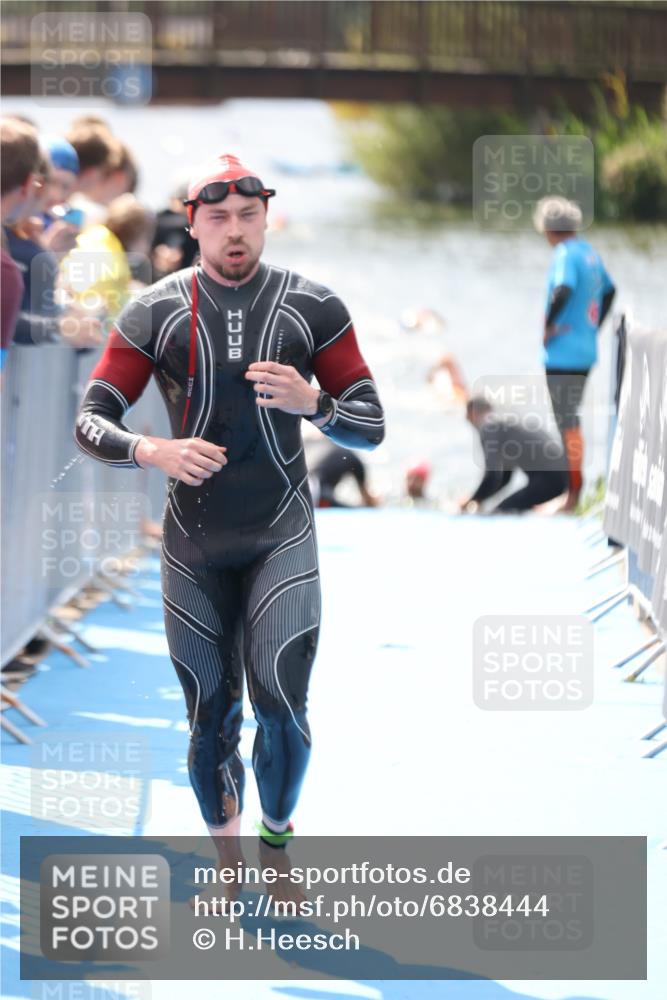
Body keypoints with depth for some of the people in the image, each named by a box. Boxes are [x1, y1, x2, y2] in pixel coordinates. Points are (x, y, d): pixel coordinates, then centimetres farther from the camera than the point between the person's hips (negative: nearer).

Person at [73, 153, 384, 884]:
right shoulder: (156, 313, -4)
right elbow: (90, 423, -5)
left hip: (281, 538, -1)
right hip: (194, 543, 1)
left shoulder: (313, 309, -5)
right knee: (211, 720, 7)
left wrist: (312, 402, -24)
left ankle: (277, 835, 13)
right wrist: (152, 451, -26)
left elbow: (371, 428, -2)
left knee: (281, 706, -13)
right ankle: (228, 864, 25)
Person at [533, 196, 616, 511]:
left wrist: (548, 325, -20)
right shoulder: (590, 253, 12)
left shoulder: (565, 254, -15)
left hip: (563, 353, -9)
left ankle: (574, 492, -2)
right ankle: (575, 484, 21)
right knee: (570, 419, 16)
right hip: (585, 351, 9)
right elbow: (609, 291, 25)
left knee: (567, 422, -4)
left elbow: (563, 289, -32)